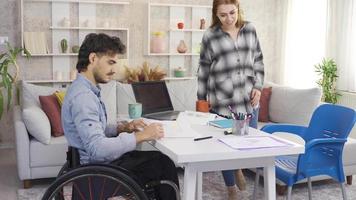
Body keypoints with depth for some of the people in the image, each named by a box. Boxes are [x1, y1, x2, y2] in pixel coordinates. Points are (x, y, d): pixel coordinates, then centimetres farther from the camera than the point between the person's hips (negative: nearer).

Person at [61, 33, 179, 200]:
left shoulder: (85, 89, 8)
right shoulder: (82, 96, -24)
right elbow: (98, 149, -32)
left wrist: (122, 128, 1)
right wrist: (140, 136, -26)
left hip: (101, 162, 9)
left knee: (161, 159, 12)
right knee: (163, 165, -3)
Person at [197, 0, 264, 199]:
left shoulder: (250, 29, 4)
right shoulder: (210, 36, -5)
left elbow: (258, 60, 11)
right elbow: (204, 70, 2)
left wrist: (258, 86, 0)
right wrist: (202, 98, 5)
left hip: (248, 100, 3)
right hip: (223, 102, -2)